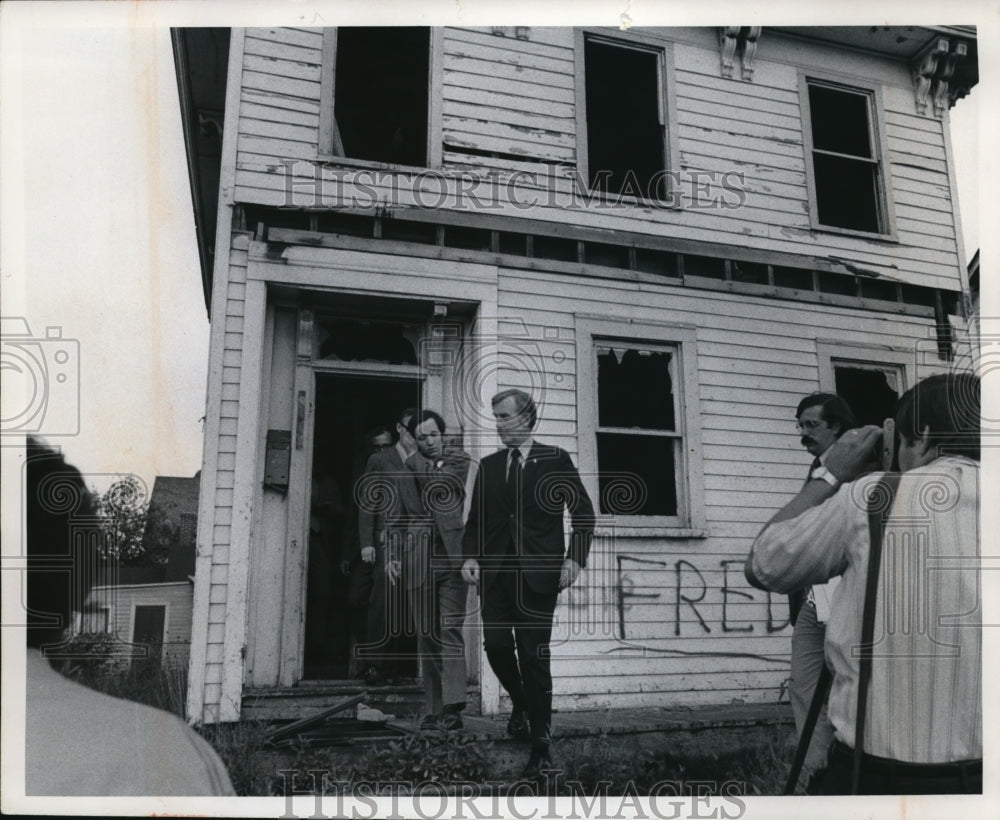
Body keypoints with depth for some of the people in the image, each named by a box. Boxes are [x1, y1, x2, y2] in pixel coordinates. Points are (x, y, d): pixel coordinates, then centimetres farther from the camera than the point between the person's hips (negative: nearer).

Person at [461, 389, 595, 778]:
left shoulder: (556, 460, 4)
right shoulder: (488, 465, 14)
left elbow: (583, 512, 2)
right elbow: (476, 519, 14)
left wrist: (575, 557, -10)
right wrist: (471, 556, -1)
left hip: (537, 571, -3)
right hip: (495, 570, 4)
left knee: (534, 655, -2)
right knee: (496, 644, -2)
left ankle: (541, 745, 9)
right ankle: (520, 702, 30)